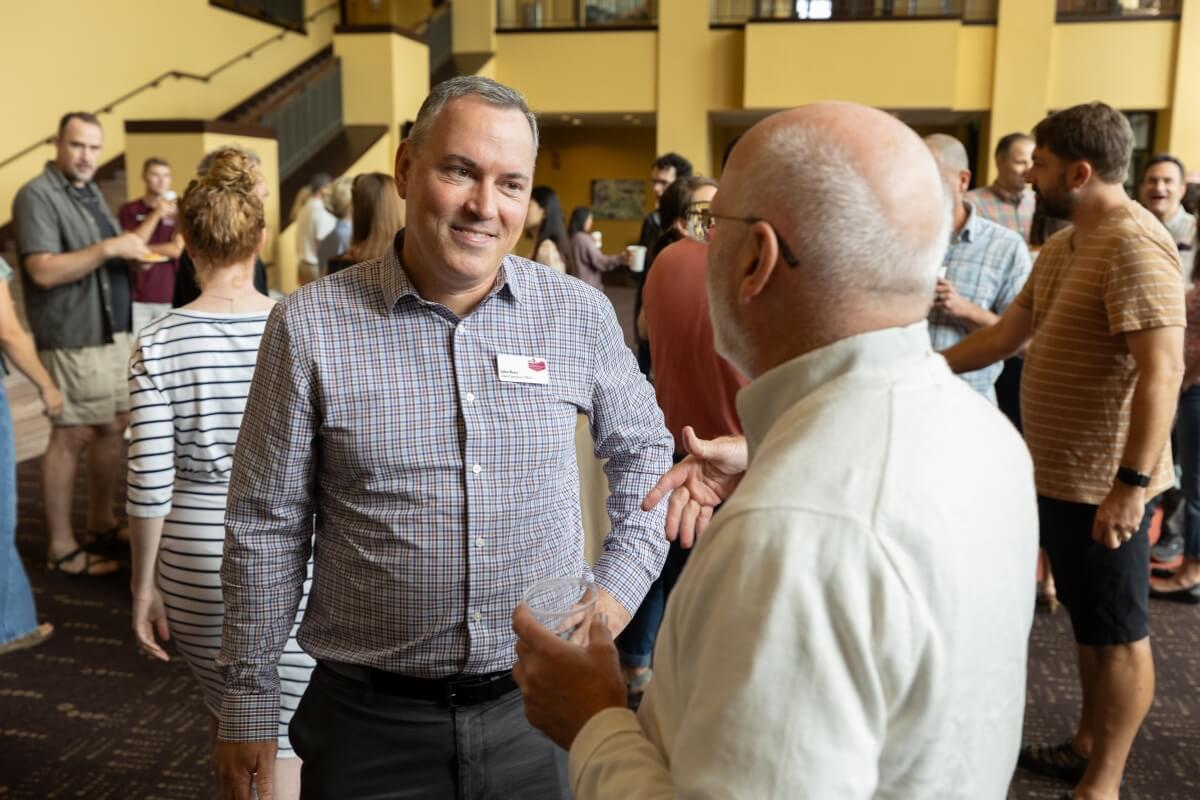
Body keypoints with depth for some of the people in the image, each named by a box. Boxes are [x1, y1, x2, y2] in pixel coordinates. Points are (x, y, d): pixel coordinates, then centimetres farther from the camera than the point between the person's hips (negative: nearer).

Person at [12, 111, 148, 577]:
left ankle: (101, 522, 27)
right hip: (74, 338, -9)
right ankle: (61, 547, 6)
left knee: (116, 426, 13)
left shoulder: (90, 192, 16)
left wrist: (134, 250, 4)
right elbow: (44, 271, -20)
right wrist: (108, 247, -23)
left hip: (113, 332, 9)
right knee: (72, 436, -3)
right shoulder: (37, 195, -11)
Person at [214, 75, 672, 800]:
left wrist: (618, 588, -1)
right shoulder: (310, 326, -10)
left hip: (542, 706, 2)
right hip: (371, 719, -1)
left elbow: (644, 450, 11)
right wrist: (249, 707, 3)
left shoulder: (582, 315, -5)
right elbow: (266, 529, -2)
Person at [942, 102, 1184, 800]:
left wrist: (1133, 484, -29)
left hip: (1104, 485, -9)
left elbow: (1162, 371, -27)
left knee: (1118, 634, 6)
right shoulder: (1064, 245, 11)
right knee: (1088, 622, 21)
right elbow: (1006, 337, 17)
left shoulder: (1135, 246, -20)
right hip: (1059, 475, 9)